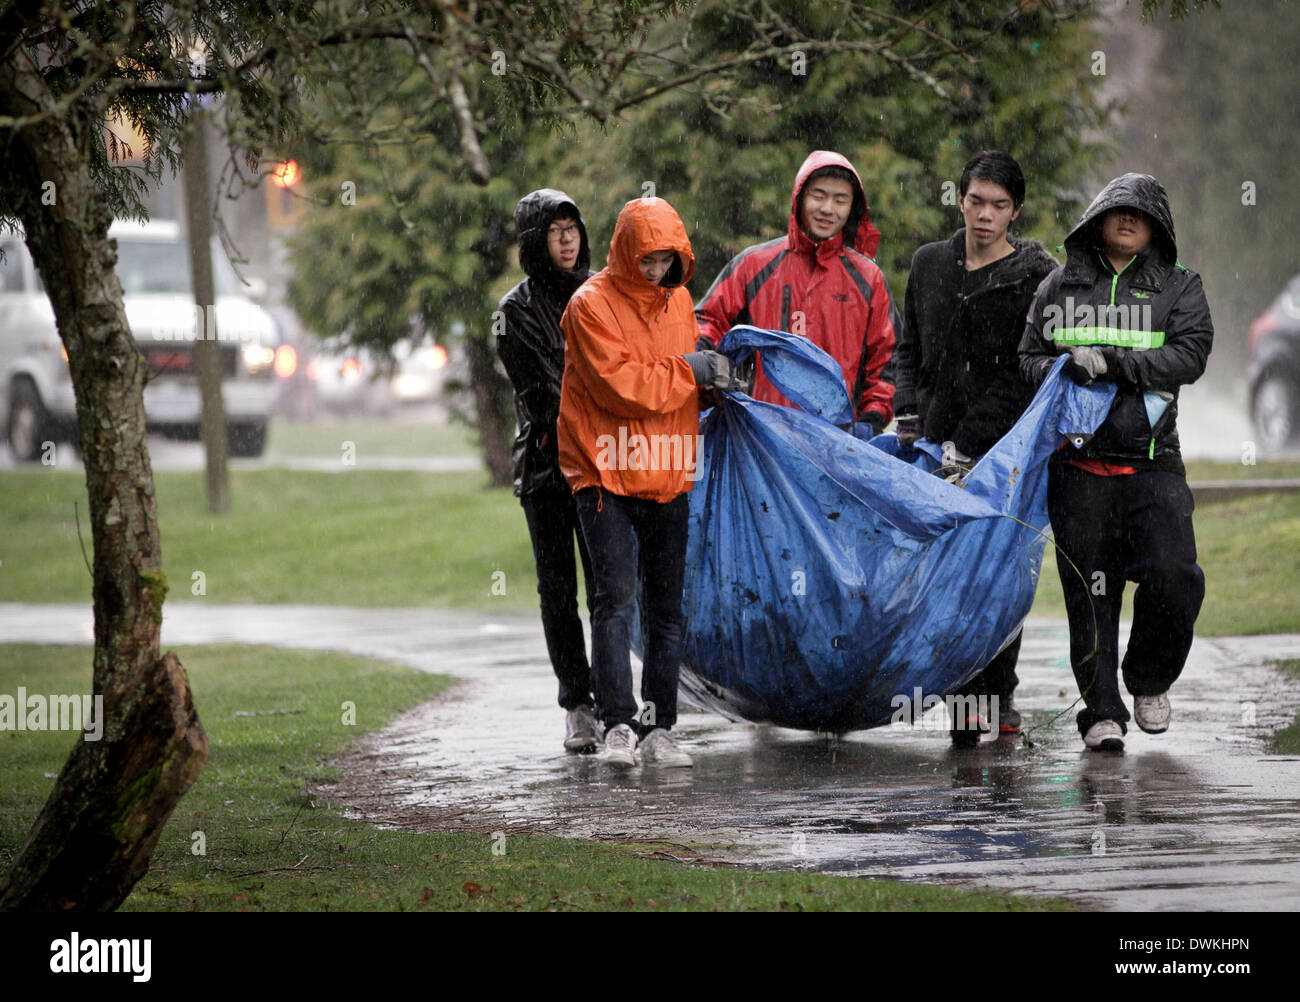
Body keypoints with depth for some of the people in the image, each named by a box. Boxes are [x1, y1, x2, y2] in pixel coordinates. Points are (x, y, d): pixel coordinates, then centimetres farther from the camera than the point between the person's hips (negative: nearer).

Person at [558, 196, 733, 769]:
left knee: (666, 607, 7)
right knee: (616, 597, -14)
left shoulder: (677, 301, 11)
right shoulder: (592, 306, -10)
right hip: (605, 473, -6)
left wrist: (712, 377, -1)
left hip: (667, 477, 6)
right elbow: (620, 385, -19)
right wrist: (687, 371, -15)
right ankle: (618, 724, -14)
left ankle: (659, 728, 11)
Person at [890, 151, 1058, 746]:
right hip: (943, 443, 3)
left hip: (1009, 446, -3)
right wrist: (908, 415, 5)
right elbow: (909, 349, 22)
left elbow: (1024, 374, -6)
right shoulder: (930, 266, 14)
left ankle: (998, 693, 9)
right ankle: (967, 697, -4)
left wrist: (968, 442, -12)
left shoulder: (1037, 277, -1)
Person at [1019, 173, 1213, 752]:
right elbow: (1027, 360, 15)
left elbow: (1190, 355, -6)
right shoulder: (1059, 287, 14)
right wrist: (1063, 368, -8)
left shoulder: (1178, 287, 9)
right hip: (1079, 464, 1)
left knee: (1172, 574, -17)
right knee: (1088, 590, -2)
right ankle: (1102, 713, 5)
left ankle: (1149, 681, 8)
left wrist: (1111, 362, -15)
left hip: (1152, 462, -1)